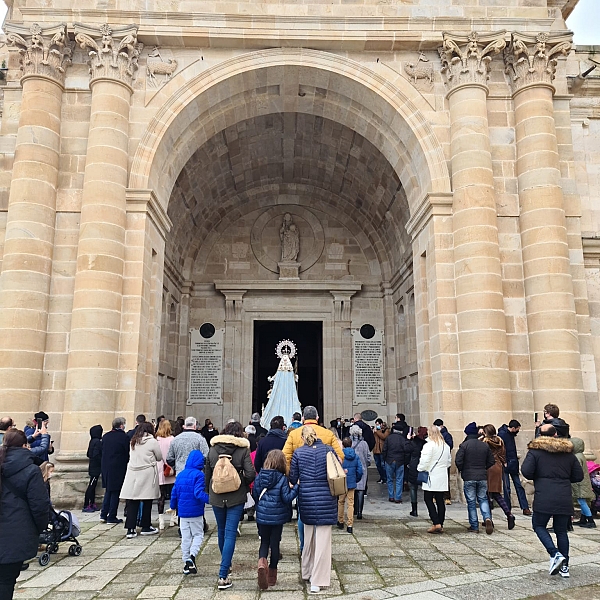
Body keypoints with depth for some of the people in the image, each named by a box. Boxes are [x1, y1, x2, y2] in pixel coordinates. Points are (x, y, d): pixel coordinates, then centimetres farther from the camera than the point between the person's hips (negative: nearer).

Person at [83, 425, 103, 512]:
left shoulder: (93, 441, 11)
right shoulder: (98, 442, -16)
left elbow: (88, 454, 17)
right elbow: (96, 455, -21)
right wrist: (102, 462, -11)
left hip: (92, 466, 9)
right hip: (96, 467, -9)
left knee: (93, 485, 13)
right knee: (91, 486, -6)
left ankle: (92, 504, 20)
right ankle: (86, 506, -4)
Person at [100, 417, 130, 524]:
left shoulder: (106, 436, 6)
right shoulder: (124, 437, -13)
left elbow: (103, 451, 11)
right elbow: (127, 453, -10)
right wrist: (127, 466, 4)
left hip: (105, 467, 6)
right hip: (118, 468, -6)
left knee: (108, 491, 18)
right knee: (115, 492, 3)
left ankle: (103, 514, 15)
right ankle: (111, 516, 7)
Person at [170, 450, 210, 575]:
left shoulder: (180, 474, 7)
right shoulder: (199, 475, -13)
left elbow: (174, 492, 12)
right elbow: (198, 493, -23)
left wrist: (173, 506, 25)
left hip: (182, 512, 5)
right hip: (195, 512, -5)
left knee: (185, 537, 13)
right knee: (198, 535, 8)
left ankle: (186, 562, 16)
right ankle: (192, 556, -12)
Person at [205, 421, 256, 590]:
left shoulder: (213, 449, 1)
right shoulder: (243, 450, -9)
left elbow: (207, 473, 6)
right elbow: (250, 474, -14)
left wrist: (208, 491, 18)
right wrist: (244, 484, 6)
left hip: (216, 496, 4)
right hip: (236, 497, -3)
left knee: (222, 531, 21)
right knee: (230, 533, -1)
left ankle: (225, 565, 40)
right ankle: (223, 576, -6)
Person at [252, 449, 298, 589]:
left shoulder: (259, 477, -2)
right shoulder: (282, 479, -13)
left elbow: (255, 495, 5)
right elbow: (286, 498, -15)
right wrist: (296, 487, -7)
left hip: (262, 516, 3)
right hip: (277, 517, -2)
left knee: (264, 542, 16)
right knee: (275, 543, 11)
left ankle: (262, 562, -13)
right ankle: (272, 575, 21)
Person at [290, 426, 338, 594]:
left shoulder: (298, 452, -1)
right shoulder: (328, 450, -1)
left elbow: (292, 479, 2)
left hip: (306, 498, 1)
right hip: (326, 498, -1)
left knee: (309, 537, 19)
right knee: (323, 540, 3)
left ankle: (307, 573, 33)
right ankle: (317, 581, 2)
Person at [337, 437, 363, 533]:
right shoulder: (356, 456, -3)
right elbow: (360, 471, -2)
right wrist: (356, 480, 13)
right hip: (352, 483, 2)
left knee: (340, 502, 16)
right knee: (350, 504, 8)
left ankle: (340, 522, 27)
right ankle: (350, 525, 5)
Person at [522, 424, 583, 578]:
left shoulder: (535, 451, -2)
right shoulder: (568, 452, 10)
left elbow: (526, 471, -12)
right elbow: (578, 476, 13)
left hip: (544, 498, -4)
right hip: (565, 499, 4)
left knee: (539, 526, 11)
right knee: (561, 530, 15)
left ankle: (555, 554, -7)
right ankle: (564, 566, 15)